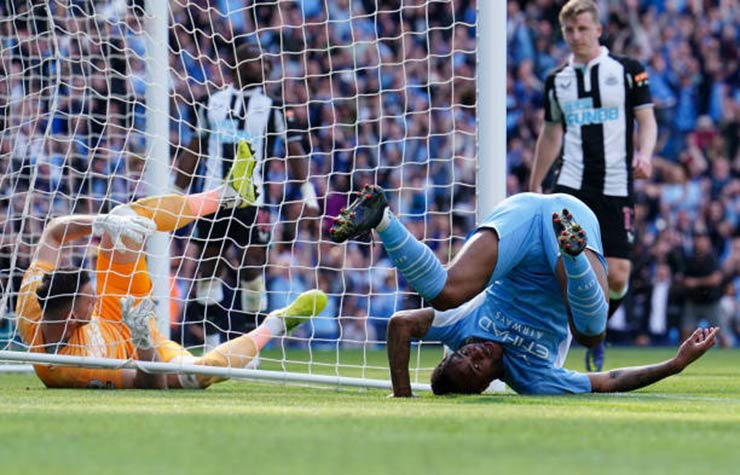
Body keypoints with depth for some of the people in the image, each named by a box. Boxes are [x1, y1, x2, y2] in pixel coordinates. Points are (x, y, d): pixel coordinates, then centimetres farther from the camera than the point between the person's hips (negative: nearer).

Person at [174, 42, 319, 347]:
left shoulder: (274, 108, 5)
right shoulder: (211, 104, 11)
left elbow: (294, 150, 1)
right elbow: (193, 152, 16)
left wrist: (308, 191, -11)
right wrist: (177, 194, 15)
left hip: (252, 201, -3)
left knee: (252, 267, -9)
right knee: (208, 266, 4)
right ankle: (212, 340, 15)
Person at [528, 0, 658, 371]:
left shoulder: (627, 70, 3)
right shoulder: (556, 80, 11)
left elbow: (646, 120, 3)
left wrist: (644, 154, -17)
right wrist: (535, 186, 22)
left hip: (616, 188, -1)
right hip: (571, 186, 1)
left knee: (617, 276, -4)